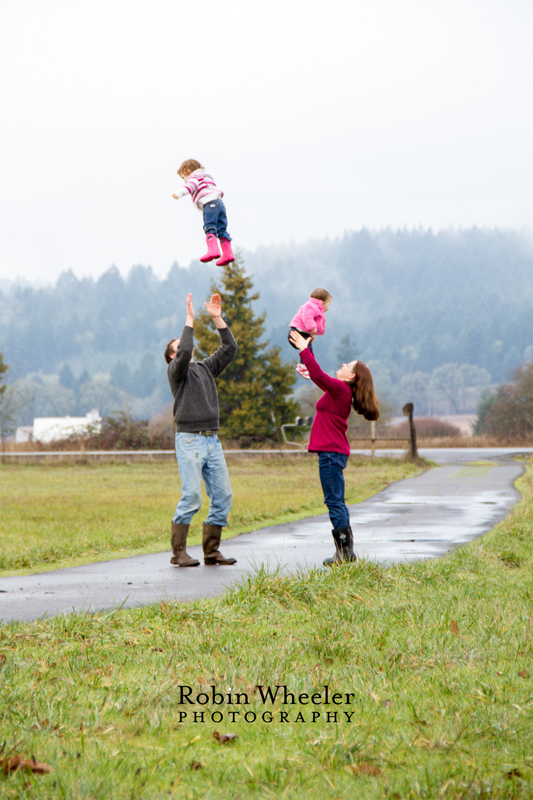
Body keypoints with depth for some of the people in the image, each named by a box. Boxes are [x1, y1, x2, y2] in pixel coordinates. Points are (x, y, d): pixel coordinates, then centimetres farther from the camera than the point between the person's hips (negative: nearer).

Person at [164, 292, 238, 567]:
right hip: (189, 440, -7)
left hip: (212, 441, 7)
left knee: (223, 495, 1)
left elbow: (230, 349, 16)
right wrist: (189, 320, -13)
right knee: (191, 496, -13)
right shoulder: (175, 369, 3)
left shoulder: (206, 368, 22)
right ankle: (179, 552, -7)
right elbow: (185, 354, -18)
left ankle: (211, 550, 7)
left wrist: (217, 319, 10)